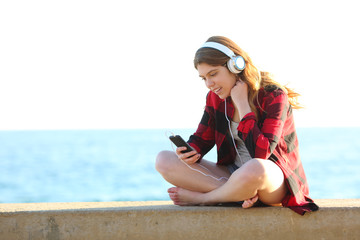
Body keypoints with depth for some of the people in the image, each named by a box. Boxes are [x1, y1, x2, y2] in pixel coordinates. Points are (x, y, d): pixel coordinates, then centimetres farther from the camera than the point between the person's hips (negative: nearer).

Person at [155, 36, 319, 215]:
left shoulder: (274, 97, -16)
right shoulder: (215, 97, 3)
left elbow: (260, 154, -28)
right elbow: (201, 138, 11)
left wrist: (243, 105, -22)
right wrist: (190, 152, -14)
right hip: (232, 173, 7)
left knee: (254, 168, -45)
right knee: (164, 160, -10)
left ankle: (201, 197, -15)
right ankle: (241, 194, -21)